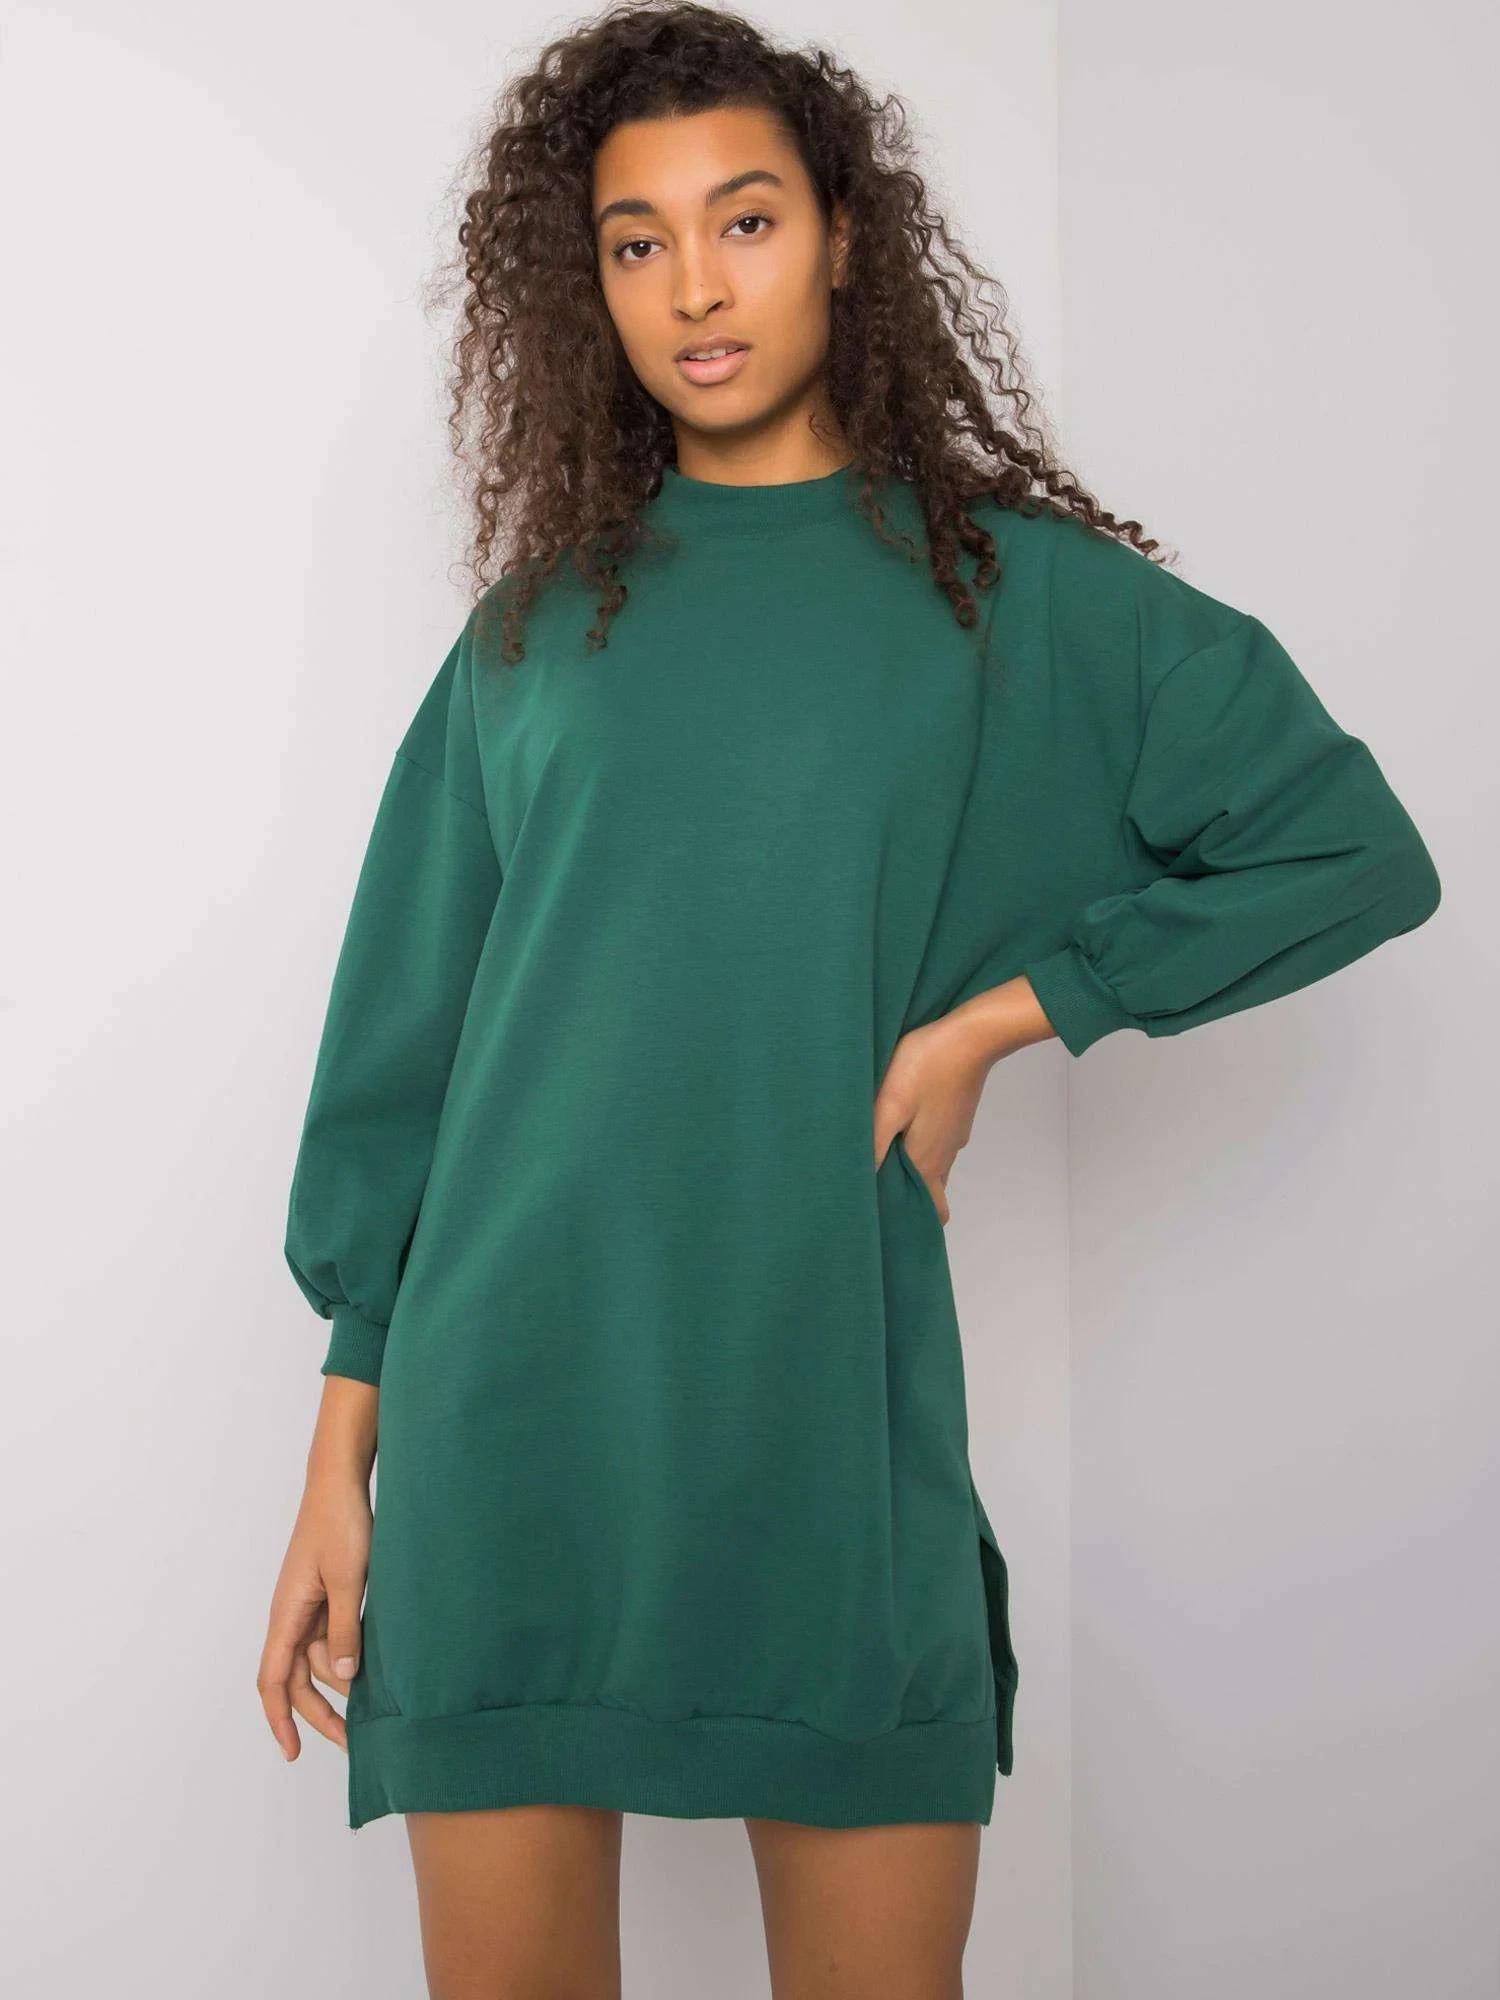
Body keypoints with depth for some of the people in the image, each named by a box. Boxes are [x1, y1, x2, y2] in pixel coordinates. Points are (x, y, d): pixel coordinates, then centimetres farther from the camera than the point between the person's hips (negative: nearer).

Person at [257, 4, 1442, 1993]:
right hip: (506, 1411, 2)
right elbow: (406, 1031, 9)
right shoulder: (539, 621, 9)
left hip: (830, 1408, -1)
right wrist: (341, 1457, 5)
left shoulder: (1011, 591, 5)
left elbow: (1359, 853, 4)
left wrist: (991, 1018, -3)